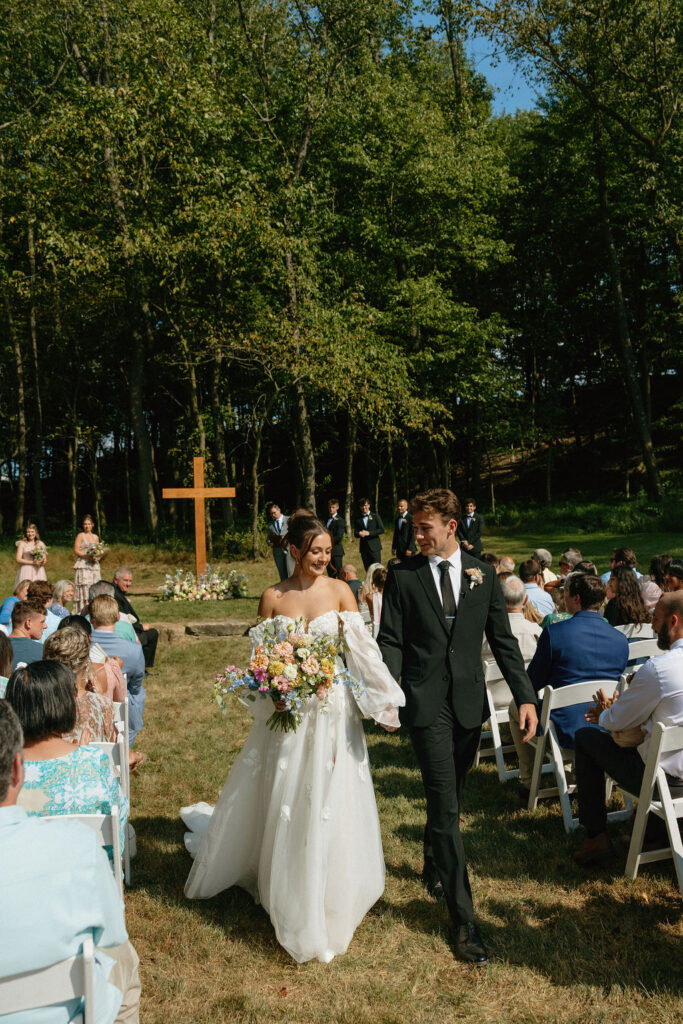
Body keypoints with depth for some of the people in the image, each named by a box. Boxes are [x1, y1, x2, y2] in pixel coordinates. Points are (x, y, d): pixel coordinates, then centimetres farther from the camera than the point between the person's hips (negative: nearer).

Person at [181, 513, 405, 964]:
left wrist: (385, 702, -11)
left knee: (331, 799, 5)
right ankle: (286, 889, 34)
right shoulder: (273, 597, 0)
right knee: (283, 801, 11)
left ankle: (334, 891, 26)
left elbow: (363, 648, -6)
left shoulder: (339, 590, -3)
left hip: (332, 708, -1)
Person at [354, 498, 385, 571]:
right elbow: (355, 533, 9)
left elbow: (381, 529, -4)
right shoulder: (358, 518, 12)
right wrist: (359, 534, -15)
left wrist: (369, 533, -15)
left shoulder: (375, 516, 4)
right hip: (364, 547, 3)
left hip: (374, 546, -3)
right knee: (367, 569, 3)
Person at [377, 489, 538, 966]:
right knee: (446, 806, -5)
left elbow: (503, 639, 6)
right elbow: (391, 641, -4)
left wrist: (525, 695, -1)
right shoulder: (402, 576, -3)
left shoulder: (483, 575, 4)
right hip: (427, 703, -3)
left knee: (450, 798, 18)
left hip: (470, 702, 3)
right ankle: (464, 919, 3)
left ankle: (433, 866, 46)